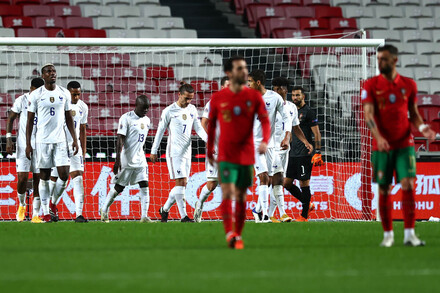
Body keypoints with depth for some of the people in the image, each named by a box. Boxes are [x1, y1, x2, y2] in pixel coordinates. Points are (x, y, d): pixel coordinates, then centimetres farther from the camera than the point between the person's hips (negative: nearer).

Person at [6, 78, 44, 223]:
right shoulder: (21, 100, -2)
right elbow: (10, 119, 4)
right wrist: (9, 138, -5)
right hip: (23, 144, -2)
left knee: (38, 178, 0)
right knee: (22, 178, -9)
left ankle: (35, 215, 5)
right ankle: (22, 205, 20)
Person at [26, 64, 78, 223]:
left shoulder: (64, 93, 7)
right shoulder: (36, 95, -1)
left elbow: (69, 118, 13)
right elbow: (30, 120, 2)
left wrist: (75, 140, 6)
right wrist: (28, 144, -3)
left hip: (60, 140, 2)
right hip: (42, 141, -2)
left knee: (64, 174, -6)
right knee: (44, 177, 2)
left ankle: (53, 203, 18)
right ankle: (45, 212, 9)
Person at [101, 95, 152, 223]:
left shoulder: (146, 120, 10)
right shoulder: (126, 118, -13)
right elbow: (120, 140, -18)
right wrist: (117, 160, -23)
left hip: (140, 160, 6)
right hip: (126, 159, -6)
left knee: (144, 186, -6)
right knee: (119, 187, 3)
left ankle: (144, 216, -8)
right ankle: (104, 210, 23)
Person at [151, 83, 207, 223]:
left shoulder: (192, 110, 10)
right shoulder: (169, 111, -6)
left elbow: (198, 128, 11)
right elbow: (160, 131, -1)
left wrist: (207, 139, -9)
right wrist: (154, 151, 2)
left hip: (187, 152, 6)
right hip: (174, 152, -6)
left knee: (182, 184, 7)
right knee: (181, 182, -13)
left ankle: (164, 209, 25)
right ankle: (183, 216, -13)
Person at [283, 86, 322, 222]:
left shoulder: (309, 112, -6)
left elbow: (317, 134, -9)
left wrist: (317, 152, -16)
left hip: (304, 154, -8)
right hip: (293, 154, 8)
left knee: (304, 183, -5)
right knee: (287, 183, 7)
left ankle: (304, 215, 1)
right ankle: (308, 204, 22)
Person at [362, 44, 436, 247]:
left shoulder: (409, 85, 6)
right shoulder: (371, 85, 0)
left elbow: (413, 114, 13)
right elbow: (368, 113, -10)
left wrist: (422, 128, -9)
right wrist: (378, 137, -26)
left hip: (405, 144, 1)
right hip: (382, 146, -1)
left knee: (408, 184, -11)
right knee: (384, 189, 1)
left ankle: (409, 234, -9)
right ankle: (388, 235, 12)